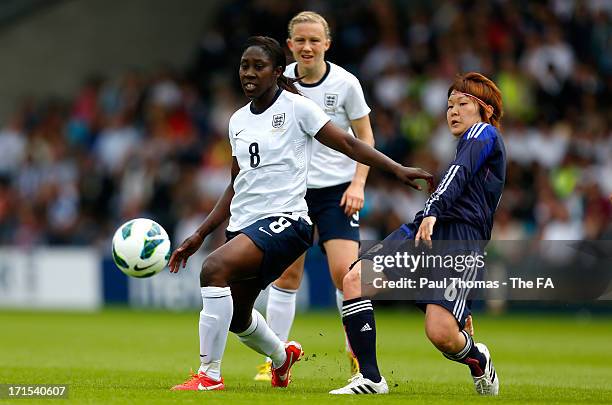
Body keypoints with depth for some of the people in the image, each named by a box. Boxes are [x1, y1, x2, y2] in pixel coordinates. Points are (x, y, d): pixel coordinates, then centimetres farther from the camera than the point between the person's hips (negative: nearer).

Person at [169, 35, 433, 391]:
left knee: (215, 268, -30)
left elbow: (348, 144, -5)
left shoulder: (297, 108, -4)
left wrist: (397, 169, -15)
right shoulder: (238, 121, 15)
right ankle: (282, 356, 51)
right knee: (236, 317, 16)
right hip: (244, 225, 8)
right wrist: (200, 235, 18)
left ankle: (209, 374, -25)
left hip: (284, 220, -8)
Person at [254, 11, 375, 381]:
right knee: (286, 274, 0)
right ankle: (274, 360, 10)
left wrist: (358, 183, -8)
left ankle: (358, 356, 3)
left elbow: (365, 137, 2)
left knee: (345, 273, -13)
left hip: (337, 189, -2)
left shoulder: (345, 83, -8)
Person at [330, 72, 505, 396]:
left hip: (458, 238, -9)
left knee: (440, 333, -25)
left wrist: (433, 211, -30)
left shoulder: (485, 133, 9)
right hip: (421, 231, 9)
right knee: (355, 279, -15)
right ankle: (370, 379, -16)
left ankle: (477, 359, 11)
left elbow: (459, 174, -12)